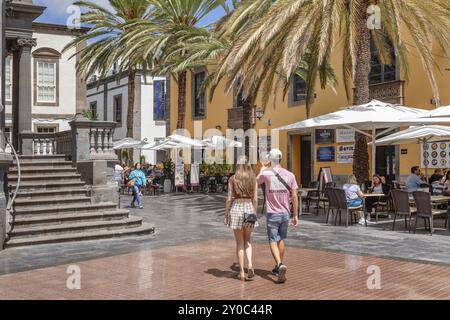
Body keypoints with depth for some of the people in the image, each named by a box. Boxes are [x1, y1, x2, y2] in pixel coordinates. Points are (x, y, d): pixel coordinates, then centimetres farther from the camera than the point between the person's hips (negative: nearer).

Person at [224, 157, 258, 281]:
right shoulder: (253, 179, 4)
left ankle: (242, 272, 9)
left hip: (236, 208, -2)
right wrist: (254, 214, 12)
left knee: (239, 242, 7)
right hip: (249, 208, 2)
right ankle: (250, 265, -6)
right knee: (247, 241, 15)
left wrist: (226, 215, 3)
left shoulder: (233, 179, -1)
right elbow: (255, 199, 3)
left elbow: (229, 199, -4)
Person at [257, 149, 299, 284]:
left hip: (272, 213, -3)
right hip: (285, 213, 3)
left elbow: (256, 181, 14)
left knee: (273, 242, 0)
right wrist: (296, 215, 6)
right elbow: (294, 196, -1)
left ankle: (280, 264, -22)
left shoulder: (266, 174, -8)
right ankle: (278, 267, 30)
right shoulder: (290, 175, -1)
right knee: (281, 240, 19)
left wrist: (262, 170, 32)